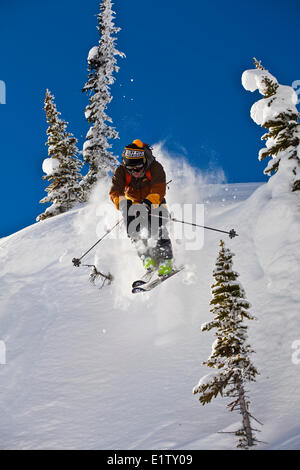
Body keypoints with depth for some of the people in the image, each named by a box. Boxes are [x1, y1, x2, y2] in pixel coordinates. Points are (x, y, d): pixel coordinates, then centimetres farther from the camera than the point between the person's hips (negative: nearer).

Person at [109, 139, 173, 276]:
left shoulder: (155, 167, -25)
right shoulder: (121, 171, -18)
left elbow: (159, 189, -35)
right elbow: (115, 191, -28)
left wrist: (149, 201, -55)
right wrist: (122, 202, -50)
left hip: (154, 203, -2)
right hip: (133, 202, 3)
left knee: (157, 229, -24)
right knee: (133, 231, -19)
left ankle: (165, 260, -17)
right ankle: (147, 258, -8)